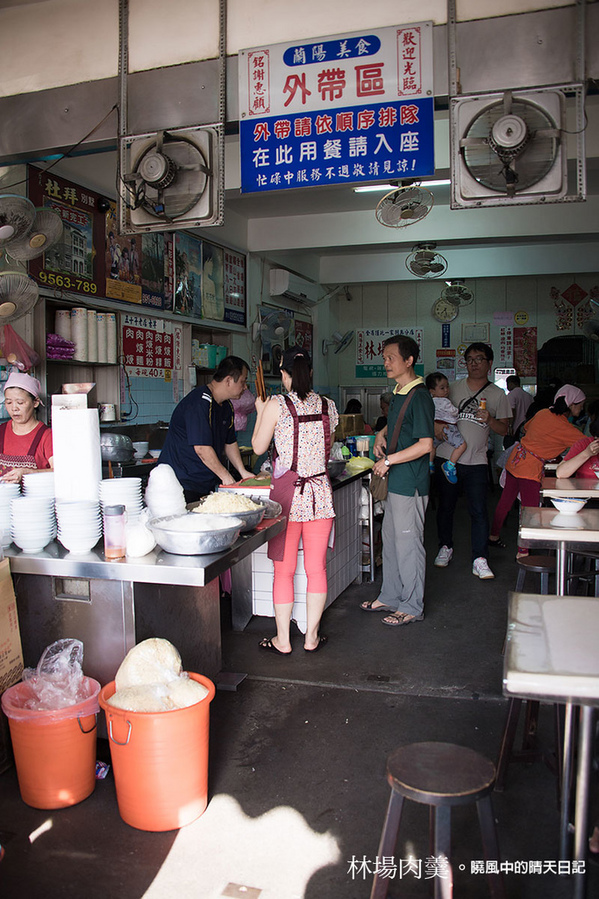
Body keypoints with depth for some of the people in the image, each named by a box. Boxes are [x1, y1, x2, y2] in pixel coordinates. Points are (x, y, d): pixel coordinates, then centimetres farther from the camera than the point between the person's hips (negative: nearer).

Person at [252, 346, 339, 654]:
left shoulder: (276, 406, -9)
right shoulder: (328, 406, 3)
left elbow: (259, 447, 1)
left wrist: (260, 412, 13)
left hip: (286, 492, -3)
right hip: (320, 491, 3)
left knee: (283, 570, 7)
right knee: (316, 568, 11)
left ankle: (283, 640, 17)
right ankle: (311, 636, 21)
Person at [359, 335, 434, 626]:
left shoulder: (419, 397, -17)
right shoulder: (399, 393, 12)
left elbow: (425, 445, -22)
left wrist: (388, 460, -18)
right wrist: (382, 434, 8)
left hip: (410, 483, -10)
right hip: (395, 481, 10)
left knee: (408, 543, 0)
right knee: (391, 540, 17)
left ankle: (412, 607, 12)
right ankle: (390, 597, 30)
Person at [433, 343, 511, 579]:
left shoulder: (497, 395, 6)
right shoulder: (454, 388, 7)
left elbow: (504, 430, 6)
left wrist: (489, 420, -14)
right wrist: (437, 425, -9)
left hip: (476, 462, -1)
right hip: (447, 457, 1)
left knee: (479, 511, -5)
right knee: (445, 506, 12)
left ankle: (480, 560, 0)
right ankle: (445, 547, 31)